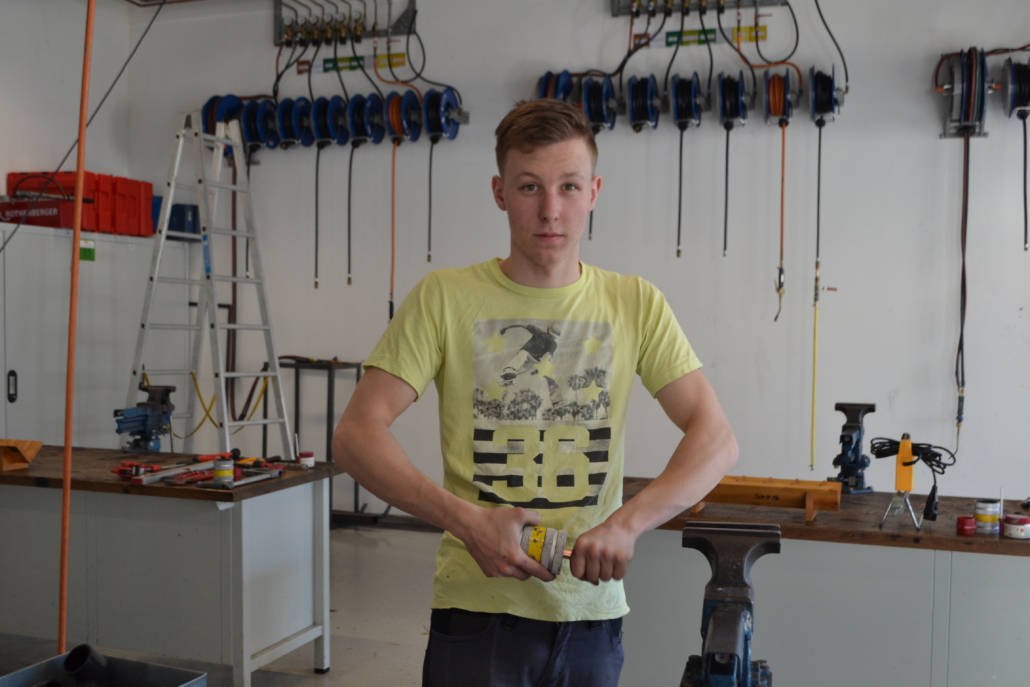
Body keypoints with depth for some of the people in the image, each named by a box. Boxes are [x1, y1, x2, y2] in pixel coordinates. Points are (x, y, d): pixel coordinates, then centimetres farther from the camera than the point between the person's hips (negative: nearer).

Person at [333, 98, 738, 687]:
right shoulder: (445, 298, -4)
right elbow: (357, 434, -9)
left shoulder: (635, 304, 2)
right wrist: (467, 520, -20)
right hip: (478, 611, -2)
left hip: (593, 612, 2)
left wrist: (627, 523, -19)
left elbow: (716, 439, -3)